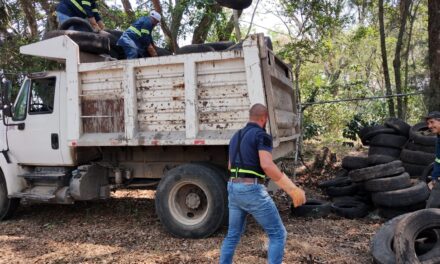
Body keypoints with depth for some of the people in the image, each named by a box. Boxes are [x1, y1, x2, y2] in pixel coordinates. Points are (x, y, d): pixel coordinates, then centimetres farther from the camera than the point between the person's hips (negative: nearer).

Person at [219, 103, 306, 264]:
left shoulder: (236, 136, 17)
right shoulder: (262, 136, -9)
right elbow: (267, 165, -25)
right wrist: (292, 189, -26)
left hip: (234, 190, 8)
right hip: (252, 191, -8)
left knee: (233, 234, 22)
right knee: (278, 234, 4)